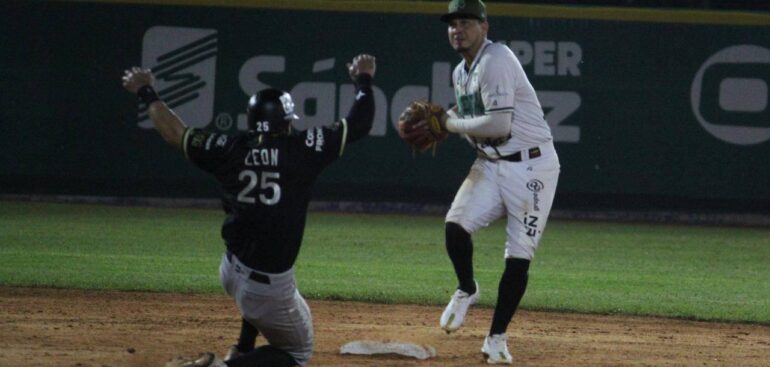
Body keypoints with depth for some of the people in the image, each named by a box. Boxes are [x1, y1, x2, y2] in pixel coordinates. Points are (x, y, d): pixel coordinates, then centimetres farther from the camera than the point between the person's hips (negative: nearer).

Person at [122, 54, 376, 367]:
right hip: (270, 286, -6)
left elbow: (175, 133, 7)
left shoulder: (231, 150, -3)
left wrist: (147, 94, 21)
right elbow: (359, 124, -3)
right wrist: (363, 80, 14)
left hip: (231, 273, 6)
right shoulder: (302, 149, -11)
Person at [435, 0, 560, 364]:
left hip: (530, 167, -7)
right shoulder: (461, 73, 11)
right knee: (456, 224, -17)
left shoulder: (496, 62, -17)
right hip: (490, 165, 7)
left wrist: (453, 124, -11)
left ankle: (496, 338, 5)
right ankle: (466, 290, 10)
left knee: (519, 256, -5)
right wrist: (443, 123, 4)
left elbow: (499, 125, -25)